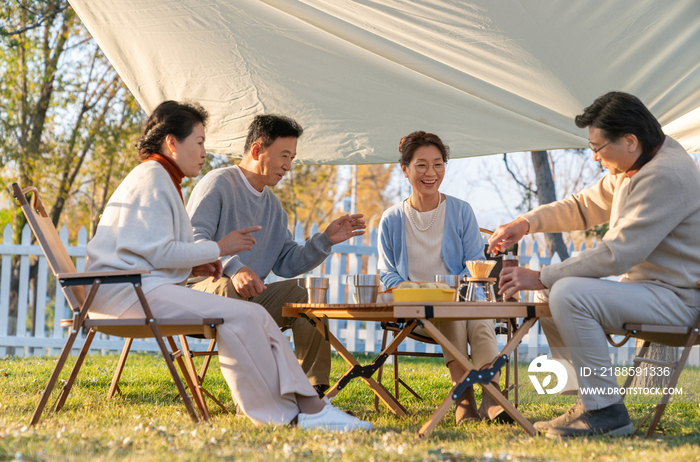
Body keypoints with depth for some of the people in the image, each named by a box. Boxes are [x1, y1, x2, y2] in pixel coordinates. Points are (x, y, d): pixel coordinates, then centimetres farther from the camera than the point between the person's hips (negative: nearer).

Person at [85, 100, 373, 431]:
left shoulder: (159, 179, 26)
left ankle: (309, 406, -14)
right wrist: (219, 248, -6)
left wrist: (194, 266, 11)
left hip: (142, 286, 10)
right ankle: (278, 415, -17)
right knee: (237, 316, -25)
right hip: (128, 289, -10)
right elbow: (159, 253, -18)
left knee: (254, 317, -5)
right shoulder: (152, 178, -9)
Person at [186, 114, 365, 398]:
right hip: (202, 287, -8)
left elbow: (287, 264, 16)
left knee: (305, 293, -11)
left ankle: (312, 389, -14)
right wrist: (234, 269, -37)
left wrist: (325, 240, 3)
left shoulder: (272, 205, 20)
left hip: (251, 294, 8)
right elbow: (193, 241, -21)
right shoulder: (218, 184, -6)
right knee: (229, 287, -39)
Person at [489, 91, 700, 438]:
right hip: (643, 286, 11)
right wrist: (526, 222, 6)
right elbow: (585, 206, 22)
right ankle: (588, 405, 8)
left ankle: (607, 412, -21)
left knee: (569, 293, -27)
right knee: (551, 297, 13)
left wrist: (541, 277, -20)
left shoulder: (665, 176, -23)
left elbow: (617, 254, -27)